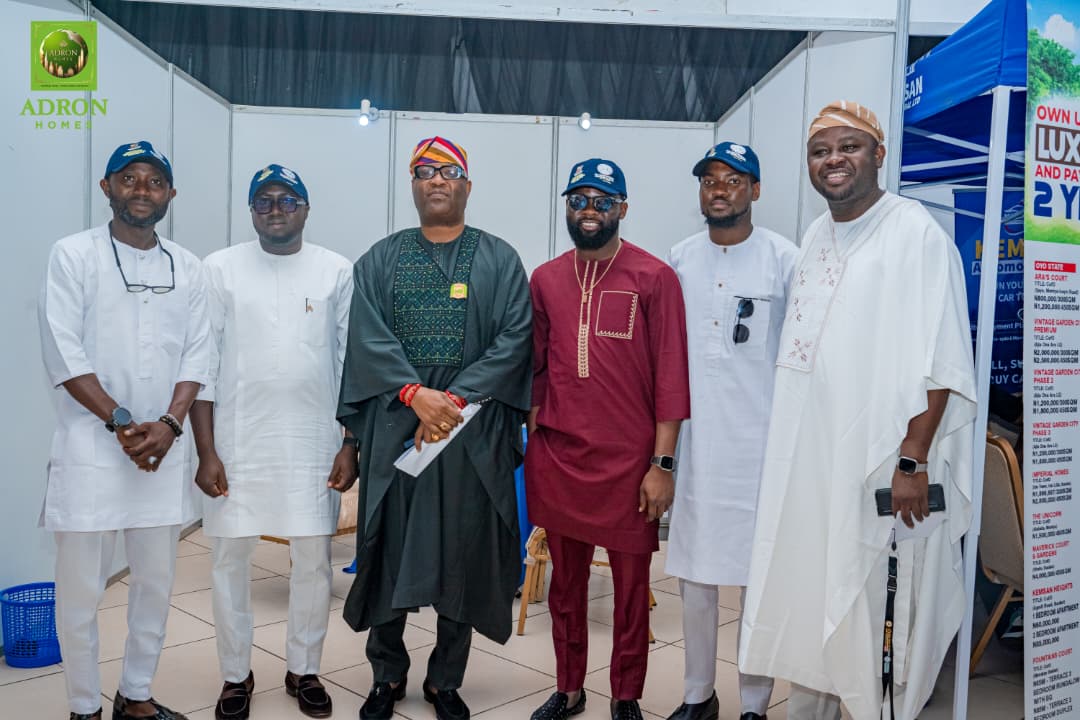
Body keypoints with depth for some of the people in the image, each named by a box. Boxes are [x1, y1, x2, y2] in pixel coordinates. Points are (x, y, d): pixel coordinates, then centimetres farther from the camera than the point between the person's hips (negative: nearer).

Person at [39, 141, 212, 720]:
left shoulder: (187, 267, 9)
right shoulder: (74, 255, -2)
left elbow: (196, 354, 5)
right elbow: (62, 352, -8)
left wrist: (169, 424, -9)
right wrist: (123, 423, -13)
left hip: (163, 449, 4)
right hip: (90, 448, -3)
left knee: (155, 581, 11)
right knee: (81, 589, 3)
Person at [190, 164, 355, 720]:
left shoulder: (337, 272, 3)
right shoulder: (221, 269, 1)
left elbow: (353, 363, 4)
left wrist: (351, 444, -1)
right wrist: (206, 452, -5)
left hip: (314, 442, 1)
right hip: (237, 442, 0)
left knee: (314, 560, 7)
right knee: (230, 558, 7)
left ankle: (303, 670, 27)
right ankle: (236, 675, 27)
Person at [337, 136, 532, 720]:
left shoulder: (500, 261, 7)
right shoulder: (381, 260, 10)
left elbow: (515, 338, -4)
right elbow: (367, 335, -1)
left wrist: (454, 398, -14)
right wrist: (416, 393, -16)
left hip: (473, 429, -1)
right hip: (393, 425, 1)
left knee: (464, 554, 5)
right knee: (390, 549, 6)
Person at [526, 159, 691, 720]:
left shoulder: (654, 277, -5)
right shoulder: (545, 279, 7)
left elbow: (670, 376, -7)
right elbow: (537, 370, 13)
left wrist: (663, 463, -10)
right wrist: (532, 443, 9)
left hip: (628, 461, -3)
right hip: (557, 457, 4)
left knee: (631, 585, 9)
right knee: (565, 582, 15)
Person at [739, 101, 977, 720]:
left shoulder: (917, 234, -10)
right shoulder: (816, 238, 12)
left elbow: (941, 363, -15)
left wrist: (912, 461, -19)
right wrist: (788, 448, 13)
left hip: (881, 466, -7)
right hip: (808, 460, 7)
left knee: (875, 614, 3)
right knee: (808, 600, 17)